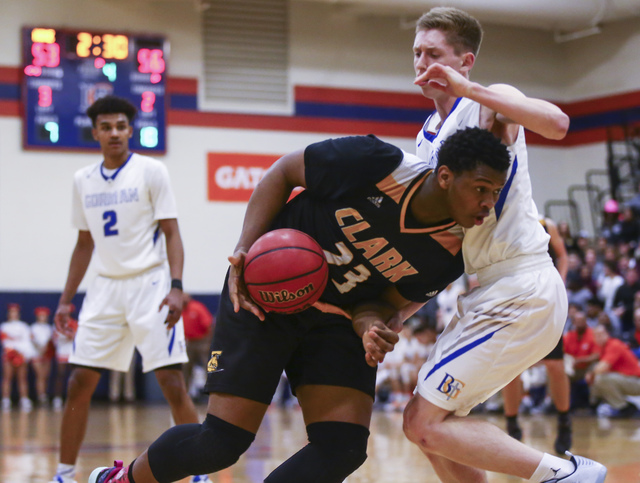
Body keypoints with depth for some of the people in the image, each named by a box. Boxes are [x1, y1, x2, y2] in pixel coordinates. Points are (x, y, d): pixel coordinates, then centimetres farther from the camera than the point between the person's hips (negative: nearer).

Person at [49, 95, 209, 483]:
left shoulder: (151, 171, -4)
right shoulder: (84, 181, 10)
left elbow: (171, 233, -6)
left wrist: (176, 287, -19)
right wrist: (66, 299, 14)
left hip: (149, 284, -4)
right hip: (106, 287, 5)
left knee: (172, 381, -10)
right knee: (80, 384, 2)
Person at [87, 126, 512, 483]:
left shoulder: (452, 254, -13)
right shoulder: (375, 164, -25)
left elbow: (383, 305, -2)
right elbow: (282, 172, -9)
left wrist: (373, 326, -27)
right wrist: (246, 248, -19)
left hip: (335, 320, 4)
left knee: (343, 449, -13)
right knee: (223, 441, -9)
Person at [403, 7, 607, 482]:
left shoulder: (489, 105, -8)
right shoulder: (428, 137, 17)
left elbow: (557, 124, -31)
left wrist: (467, 87, -31)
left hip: (521, 292, -9)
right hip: (488, 293, 9)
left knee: (425, 424, -11)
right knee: (424, 423, 11)